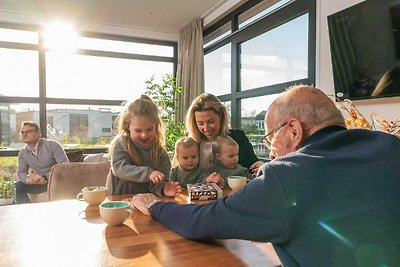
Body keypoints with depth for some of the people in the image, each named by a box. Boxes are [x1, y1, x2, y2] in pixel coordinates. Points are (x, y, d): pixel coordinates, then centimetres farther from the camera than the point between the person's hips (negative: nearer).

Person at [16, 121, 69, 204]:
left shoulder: (52, 145, -11)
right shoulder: (22, 153, 7)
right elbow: (21, 172, 7)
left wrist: (45, 177, -28)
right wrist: (28, 180, -19)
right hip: (39, 183, 5)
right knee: (18, 186, -14)